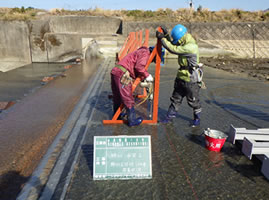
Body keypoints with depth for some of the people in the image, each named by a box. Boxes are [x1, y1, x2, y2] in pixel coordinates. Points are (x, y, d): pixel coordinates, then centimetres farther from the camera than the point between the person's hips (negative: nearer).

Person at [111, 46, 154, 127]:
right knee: (128, 99, -1)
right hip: (122, 74, -10)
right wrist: (147, 76, -5)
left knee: (117, 97, 21)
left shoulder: (139, 52, 29)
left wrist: (143, 78, 19)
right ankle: (132, 120, 8)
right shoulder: (145, 52, -1)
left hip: (115, 71, 10)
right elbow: (139, 66, -17)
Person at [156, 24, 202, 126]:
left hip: (191, 79, -9)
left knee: (193, 100, 8)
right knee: (176, 98, 15)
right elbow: (173, 44, 19)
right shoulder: (184, 44, 5)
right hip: (181, 77, 9)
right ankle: (170, 116, 27)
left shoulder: (191, 47, -24)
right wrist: (166, 35, 4)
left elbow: (174, 49, -25)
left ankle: (197, 118, 28)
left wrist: (162, 38, -18)